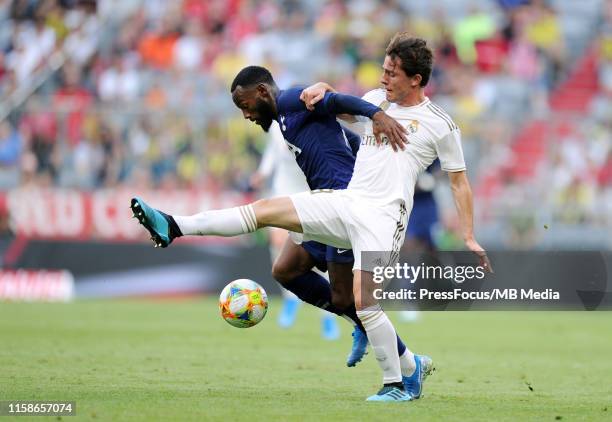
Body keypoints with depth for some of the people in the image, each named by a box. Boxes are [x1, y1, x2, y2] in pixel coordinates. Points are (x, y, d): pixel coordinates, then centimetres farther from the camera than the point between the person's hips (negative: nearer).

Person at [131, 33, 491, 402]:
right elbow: (338, 103, 35)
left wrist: (471, 239, 3)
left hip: (383, 216, -6)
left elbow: (460, 182, 6)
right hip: (345, 202, 6)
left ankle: (399, 383, -2)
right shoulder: (376, 99, 15)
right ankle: (174, 227, -9)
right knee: (266, 209, -7)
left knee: (363, 301, -18)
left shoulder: (440, 125, 1)